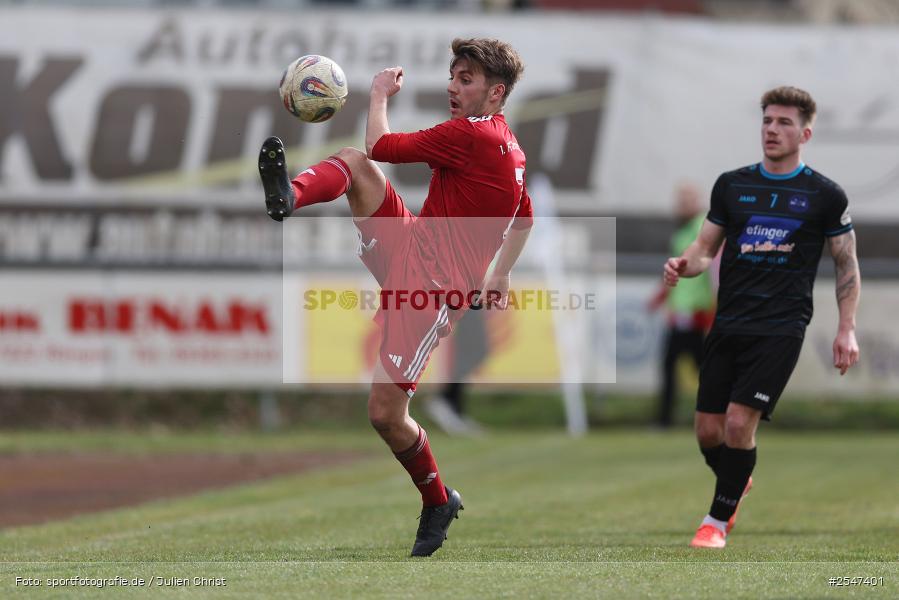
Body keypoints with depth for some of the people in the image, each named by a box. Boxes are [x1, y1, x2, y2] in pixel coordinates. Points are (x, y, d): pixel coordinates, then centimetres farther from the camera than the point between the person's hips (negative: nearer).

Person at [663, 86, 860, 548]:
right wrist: (685, 264, -10)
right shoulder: (731, 185, 8)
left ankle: (718, 519, 2)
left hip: (781, 327, -4)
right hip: (728, 323, 4)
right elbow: (707, 247, 13)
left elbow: (847, 265, 7)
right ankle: (737, 484, 36)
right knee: (708, 430, 4)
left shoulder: (825, 195, 0)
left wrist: (846, 329, 0)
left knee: (739, 422, -15)